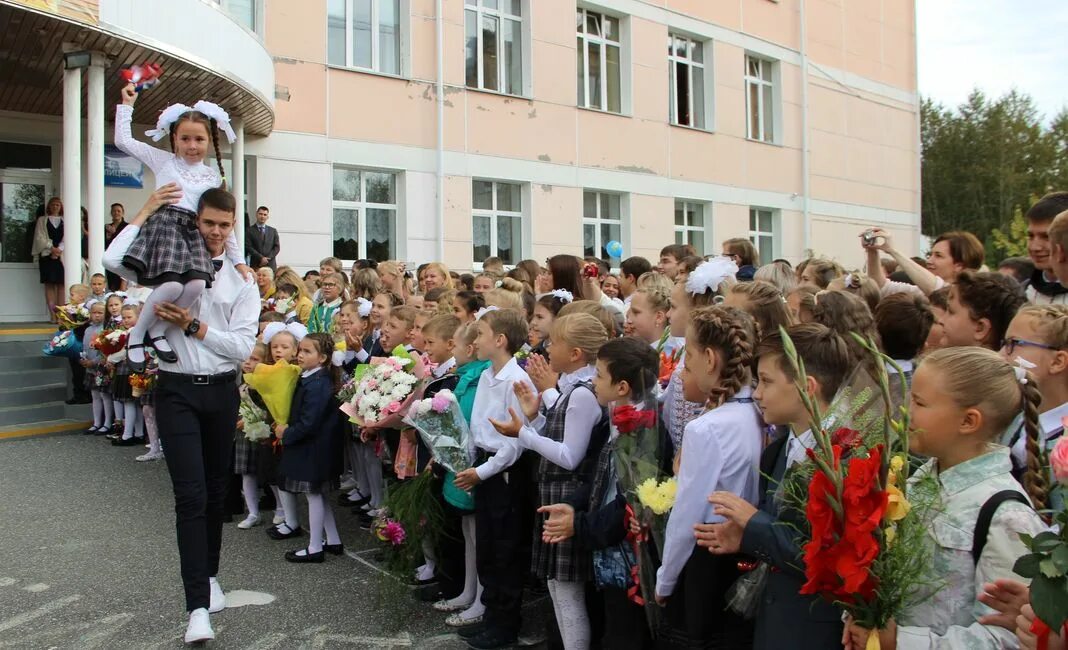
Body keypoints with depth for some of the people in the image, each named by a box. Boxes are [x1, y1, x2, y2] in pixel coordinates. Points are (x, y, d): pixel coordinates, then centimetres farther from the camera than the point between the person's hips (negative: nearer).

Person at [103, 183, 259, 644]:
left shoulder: (241, 284, 4)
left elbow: (242, 348, -6)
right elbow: (113, 260, -16)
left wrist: (193, 325, -15)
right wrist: (148, 210, -11)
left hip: (221, 390, 2)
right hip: (177, 390, -2)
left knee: (216, 491, 15)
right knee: (191, 494, -9)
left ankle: (209, 576, 35)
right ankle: (198, 605, -7)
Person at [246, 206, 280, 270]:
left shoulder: (273, 231, 16)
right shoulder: (249, 231, 6)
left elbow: (277, 247, 9)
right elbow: (248, 247, -2)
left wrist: (267, 258, -5)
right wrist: (261, 258, -12)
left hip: (270, 265, 2)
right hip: (255, 265, -2)